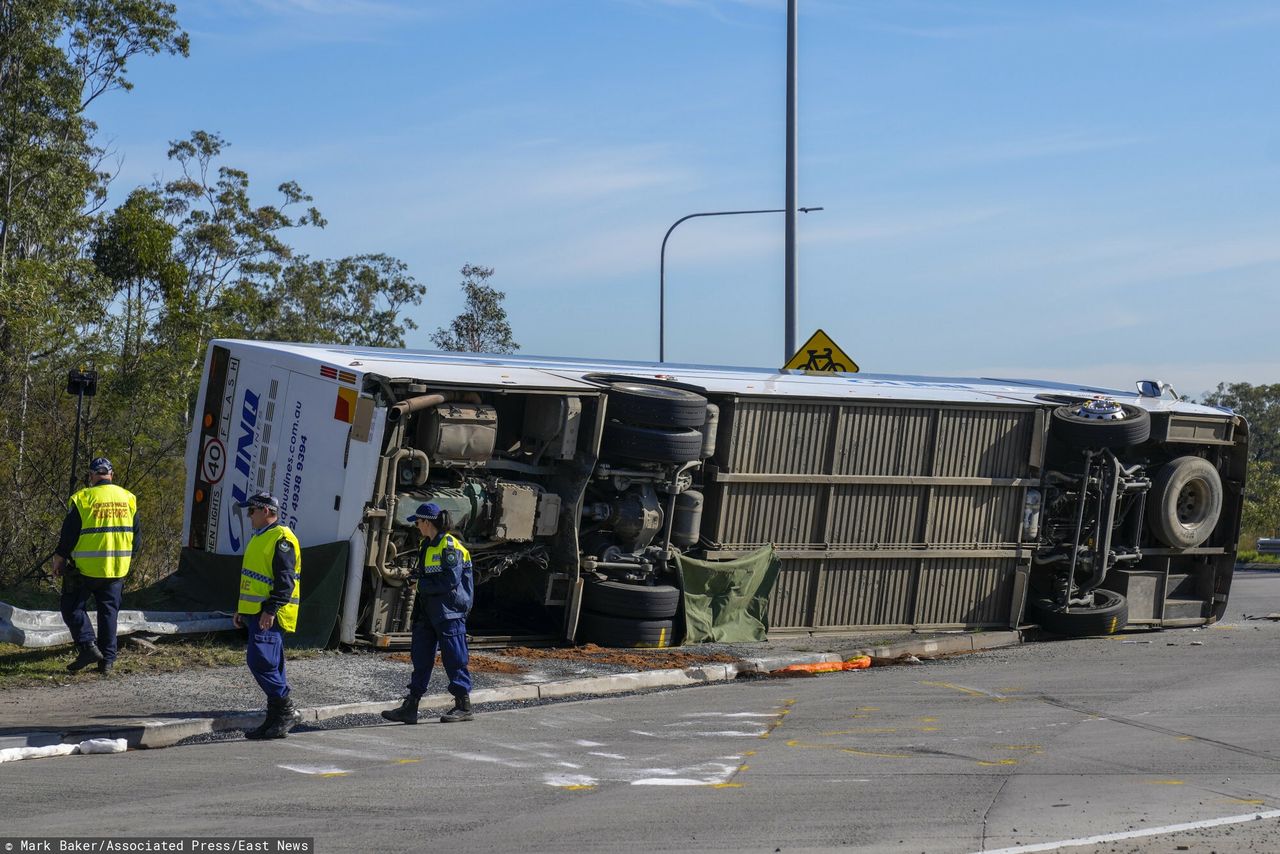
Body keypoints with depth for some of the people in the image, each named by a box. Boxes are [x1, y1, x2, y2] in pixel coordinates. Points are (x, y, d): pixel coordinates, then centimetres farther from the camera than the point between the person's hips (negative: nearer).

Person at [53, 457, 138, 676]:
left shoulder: (83, 499, -10)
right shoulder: (128, 498, 5)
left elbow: (68, 534, -7)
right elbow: (135, 536, 12)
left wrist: (59, 558, 8)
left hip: (86, 568, -4)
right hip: (117, 568, 4)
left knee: (72, 607, 9)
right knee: (109, 611, 11)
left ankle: (87, 646, -7)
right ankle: (107, 660, 9)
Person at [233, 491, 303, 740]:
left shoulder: (281, 539, -12)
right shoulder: (259, 538, 21)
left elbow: (285, 579, -20)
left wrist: (271, 610, -25)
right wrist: (241, 609, 25)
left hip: (269, 616, -10)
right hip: (256, 614, 10)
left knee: (260, 661, -17)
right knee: (270, 666, 10)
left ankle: (287, 710, -10)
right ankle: (275, 720, 12)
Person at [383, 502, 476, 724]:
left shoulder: (450, 546, -13)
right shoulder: (427, 545, 16)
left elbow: (451, 580, -21)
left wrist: (424, 584, -11)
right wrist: (416, 613, 19)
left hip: (449, 613, -9)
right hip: (428, 612, 9)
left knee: (454, 658, -3)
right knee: (420, 658, 7)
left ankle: (464, 706, 5)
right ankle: (410, 707, 9)